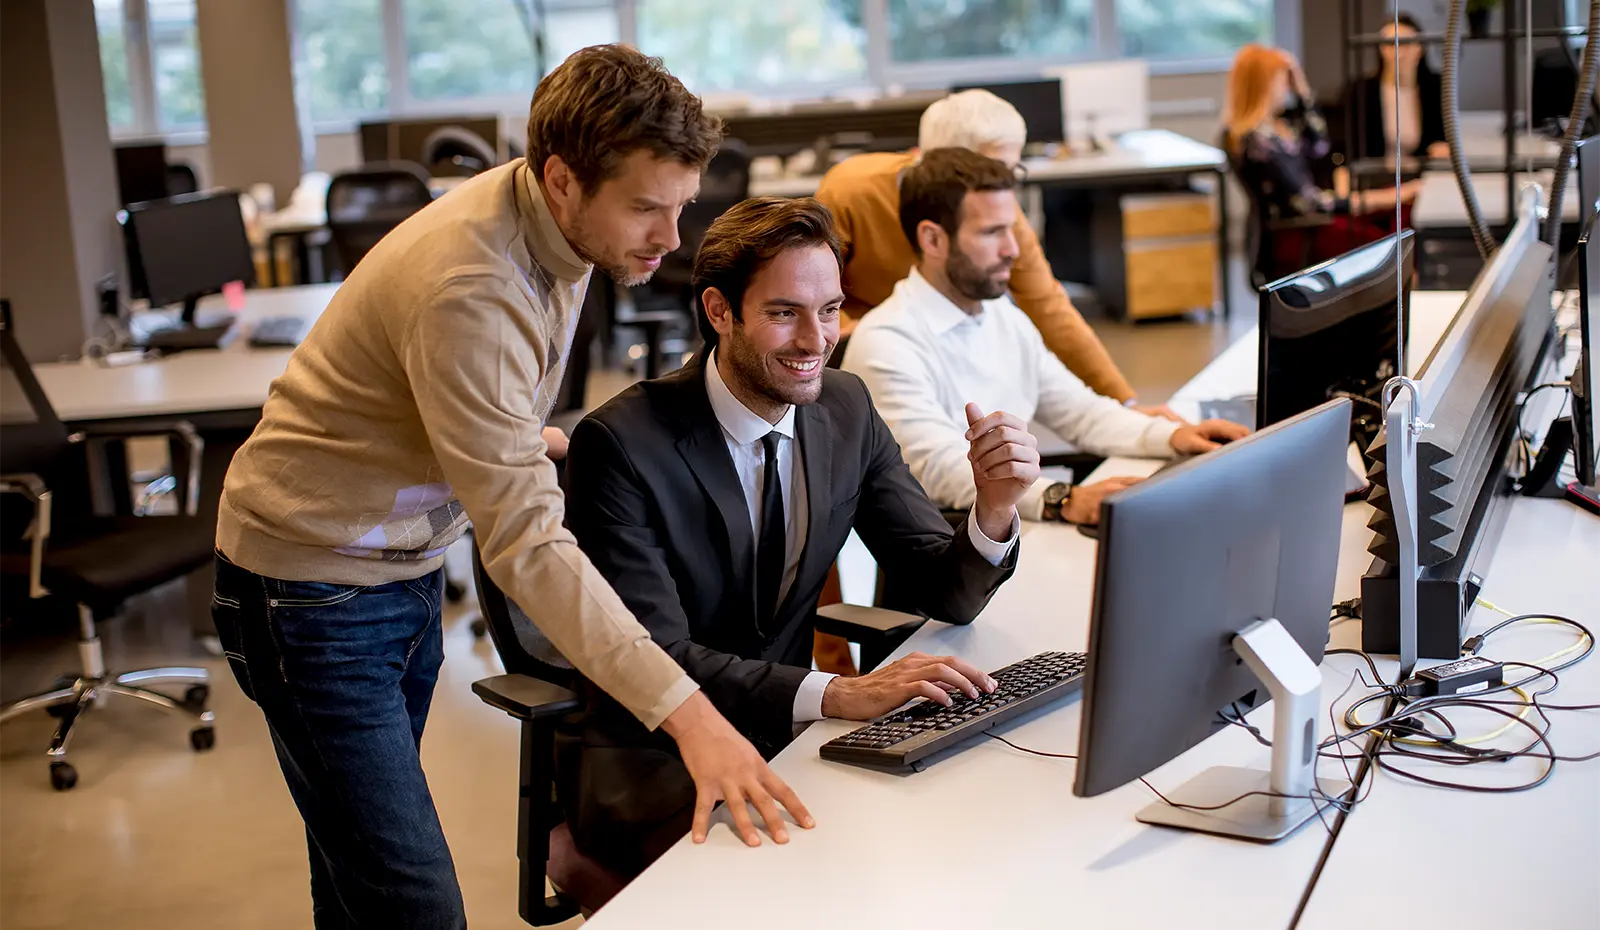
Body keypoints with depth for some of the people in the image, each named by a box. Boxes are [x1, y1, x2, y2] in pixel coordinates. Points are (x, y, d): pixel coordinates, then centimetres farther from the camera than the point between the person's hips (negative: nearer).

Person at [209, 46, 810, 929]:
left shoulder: (549, 224, -4)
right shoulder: (469, 290, -31)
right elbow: (526, 541, -35)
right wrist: (685, 711, -39)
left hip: (406, 567, 9)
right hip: (317, 588, -8)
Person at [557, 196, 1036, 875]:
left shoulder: (847, 410, 1)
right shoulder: (620, 443, -17)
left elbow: (947, 596, 3)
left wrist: (994, 508, -19)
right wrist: (837, 693, -35)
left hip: (781, 735, 6)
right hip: (648, 756, -6)